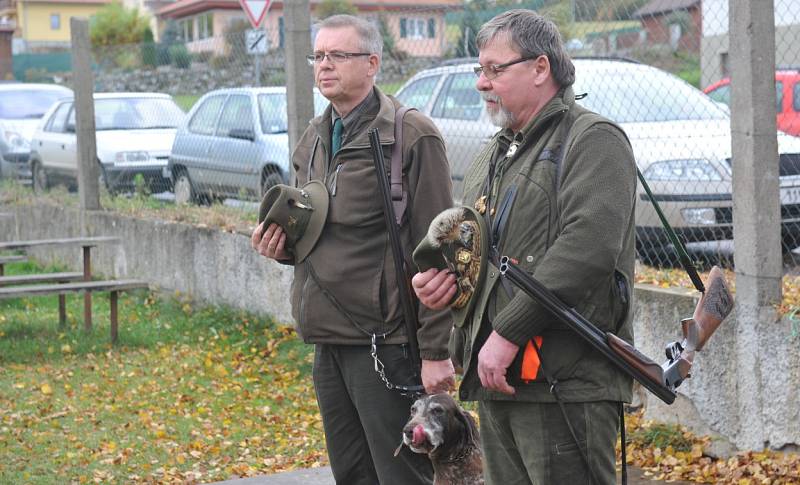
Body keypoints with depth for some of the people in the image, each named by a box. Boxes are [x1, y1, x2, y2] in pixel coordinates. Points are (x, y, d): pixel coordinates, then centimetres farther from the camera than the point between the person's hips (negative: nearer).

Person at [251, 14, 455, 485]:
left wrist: (435, 351, -16)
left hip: (385, 341, -8)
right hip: (329, 340, 8)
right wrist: (283, 244, 4)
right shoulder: (314, 139, 15)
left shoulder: (413, 135, -10)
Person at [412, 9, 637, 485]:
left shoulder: (593, 140, -6)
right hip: (495, 377, 9)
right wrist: (434, 276, 6)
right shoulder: (491, 158, 23)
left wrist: (508, 332, -20)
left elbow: (586, 250, -20)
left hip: (566, 379, -9)